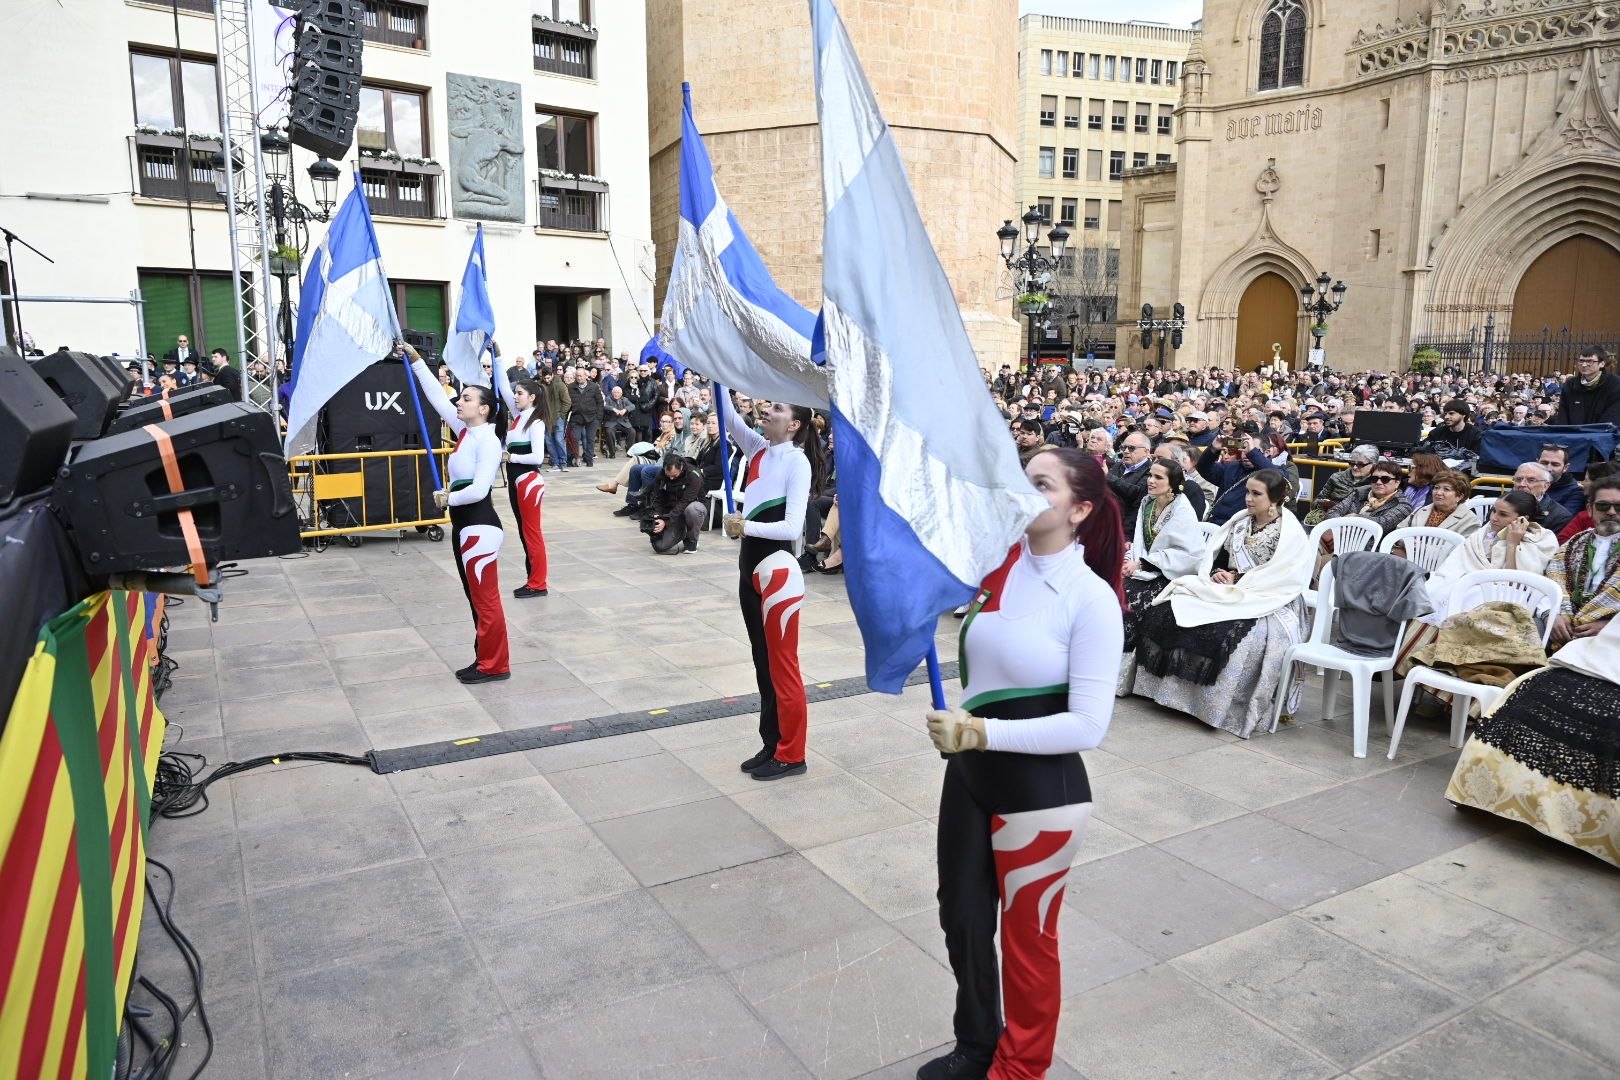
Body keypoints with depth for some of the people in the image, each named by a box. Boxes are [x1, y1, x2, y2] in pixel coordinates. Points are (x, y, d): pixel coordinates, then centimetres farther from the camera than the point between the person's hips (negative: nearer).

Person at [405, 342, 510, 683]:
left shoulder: (488, 440, -16)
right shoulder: (465, 431, 8)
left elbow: (479, 490, -24)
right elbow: (436, 396, 11)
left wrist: (447, 498, -9)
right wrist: (415, 360, 8)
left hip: (480, 526, -10)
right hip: (463, 524, 10)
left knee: (486, 599, -2)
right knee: (475, 597, 15)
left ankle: (494, 666, 7)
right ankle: (485, 659, 24)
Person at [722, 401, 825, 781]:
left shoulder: (798, 462, -14)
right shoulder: (759, 448, 7)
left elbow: (793, 527, -20)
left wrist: (746, 527, -27)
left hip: (778, 570, -8)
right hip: (751, 565, 8)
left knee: (782, 666, 2)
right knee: (763, 663, 16)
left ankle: (791, 755, 14)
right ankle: (772, 744, 28)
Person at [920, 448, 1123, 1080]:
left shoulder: (1092, 599, -18)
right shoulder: (995, 560, -4)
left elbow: (1089, 726, -21)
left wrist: (981, 732, -27)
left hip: (1041, 791, -5)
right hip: (970, 774, 6)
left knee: (1026, 937, 16)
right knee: (962, 919, 21)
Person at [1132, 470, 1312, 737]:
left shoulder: (1291, 534, -7)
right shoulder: (1240, 521, 12)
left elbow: (1277, 579, -15)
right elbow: (1212, 556, 13)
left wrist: (1236, 581, -16)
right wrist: (1216, 572, -8)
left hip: (1268, 605, -6)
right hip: (1229, 593, 6)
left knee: (1228, 632, -37)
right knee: (1170, 610, -16)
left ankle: (1222, 707, -23)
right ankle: (1174, 688, -15)